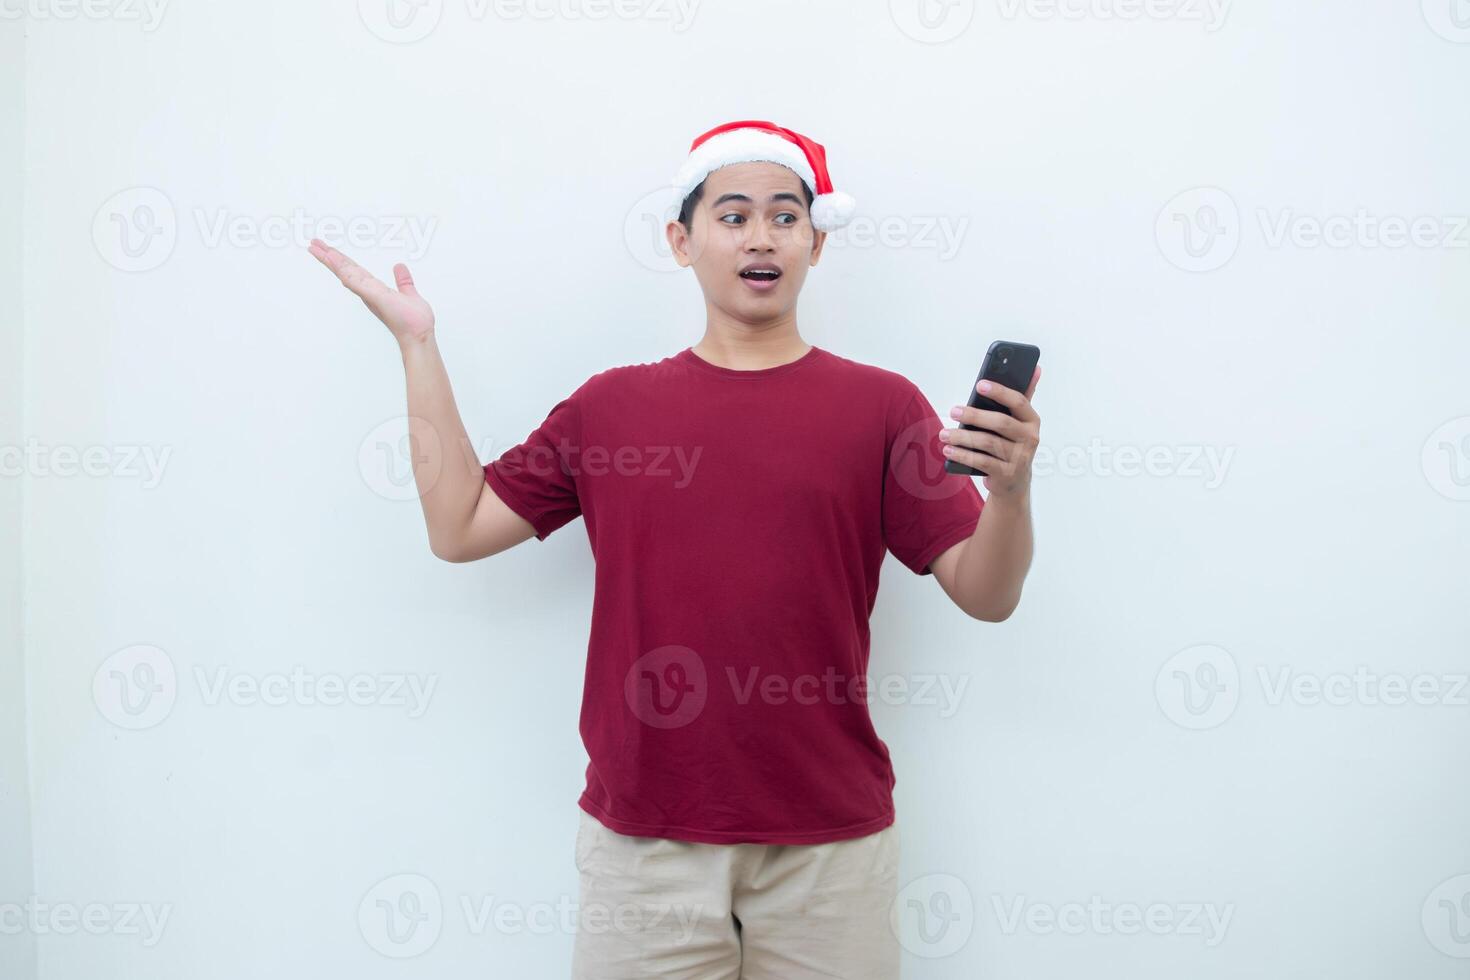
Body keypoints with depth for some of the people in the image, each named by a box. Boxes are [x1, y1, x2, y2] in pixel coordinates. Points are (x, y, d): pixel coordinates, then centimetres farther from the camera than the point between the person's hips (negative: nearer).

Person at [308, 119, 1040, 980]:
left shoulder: (881, 405, -2)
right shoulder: (610, 406, 5)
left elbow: (987, 594, -4)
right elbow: (458, 528, 2)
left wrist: (1012, 487, -25)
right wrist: (418, 343, 4)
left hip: (828, 837, 0)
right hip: (644, 833, 1)